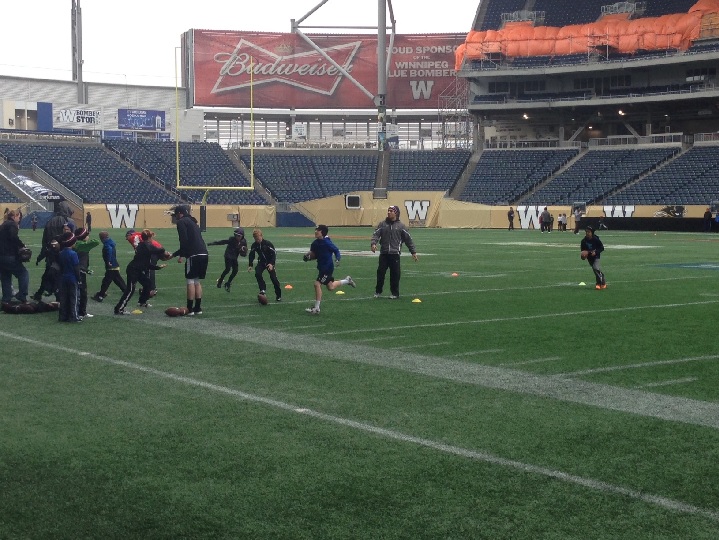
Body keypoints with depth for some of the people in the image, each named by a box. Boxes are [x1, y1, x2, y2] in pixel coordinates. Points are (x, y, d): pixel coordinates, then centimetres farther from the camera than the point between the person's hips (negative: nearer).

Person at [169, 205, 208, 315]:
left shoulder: (181, 222, 0)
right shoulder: (192, 221, 27)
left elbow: (184, 241, -13)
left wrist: (181, 255, -5)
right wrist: (174, 254, 36)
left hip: (194, 255, -8)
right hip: (204, 254, 8)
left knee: (190, 281, -2)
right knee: (197, 281, 14)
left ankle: (189, 309, 0)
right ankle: (198, 308, 14)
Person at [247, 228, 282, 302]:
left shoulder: (268, 243, -19)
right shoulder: (254, 245, -8)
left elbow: (274, 254, -17)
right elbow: (251, 255, 4)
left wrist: (271, 264, -28)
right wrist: (250, 265, -5)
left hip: (270, 263, -4)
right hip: (261, 262, 4)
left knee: (273, 278, -9)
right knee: (257, 274, -24)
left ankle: (278, 295, 4)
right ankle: (262, 289, -14)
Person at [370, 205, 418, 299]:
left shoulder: (401, 226, 3)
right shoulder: (382, 224, 8)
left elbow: (408, 239, 7)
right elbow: (376, 234, -2)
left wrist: (413, 252, 6)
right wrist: (373, 243, -22)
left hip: (395, 254, -2)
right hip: (383, 253, 2)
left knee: (395, 274, 1)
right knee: (380, 272, 5)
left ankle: (395, 293, 13)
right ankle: (378, 292, 18)